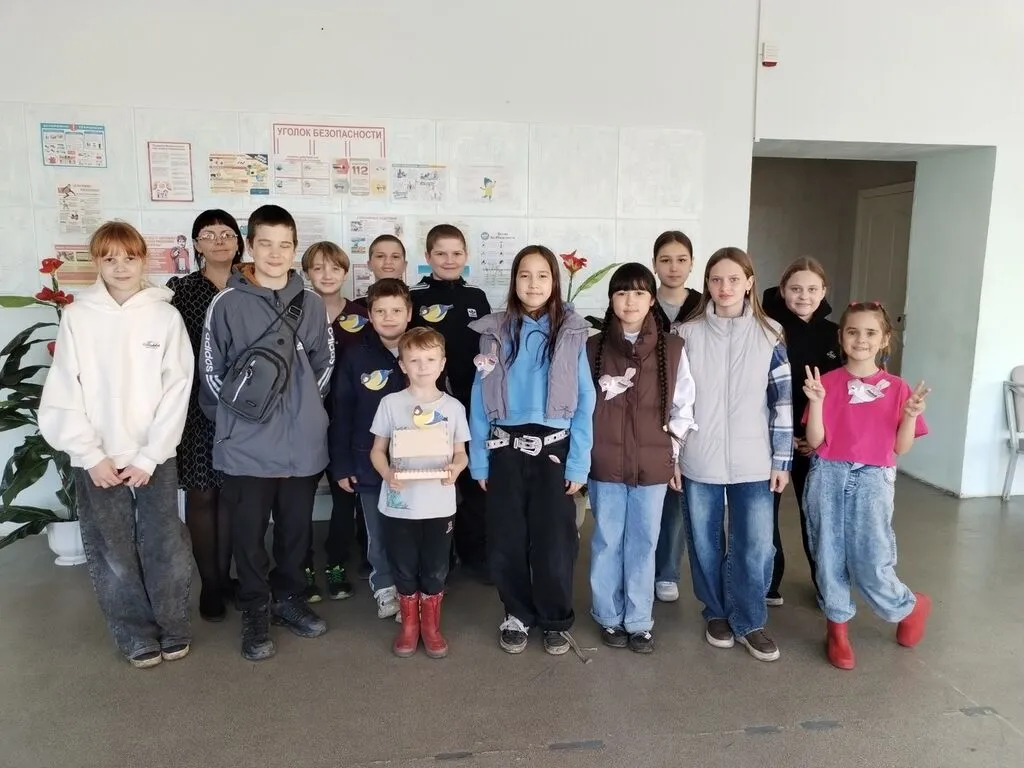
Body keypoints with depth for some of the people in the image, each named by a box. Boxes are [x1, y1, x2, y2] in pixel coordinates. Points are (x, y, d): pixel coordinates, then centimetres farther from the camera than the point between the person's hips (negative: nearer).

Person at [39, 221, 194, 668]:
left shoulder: (165, 315, -3)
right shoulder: (77, 316, -2)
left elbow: (177, 389, -5)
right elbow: (63, 392, -2)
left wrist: (149, 456, -9)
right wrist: (91, 455, -8)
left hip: (155, 456, 0)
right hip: (97, 458, 1)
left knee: (165, 548, 4)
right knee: (112, 555, 8)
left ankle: (173, 628, 25)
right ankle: (137, 637, 26)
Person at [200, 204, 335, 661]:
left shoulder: (311, 304, 4)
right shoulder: (227, 304, -5)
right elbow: (212, 371, -2)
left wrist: (302, 406, 5)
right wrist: (237, 414, -4)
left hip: (303, 444, 3)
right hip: (247, 446, -2)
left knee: (296, 529, 15)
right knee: (250, 533, 9)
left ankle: (290, 598, 34)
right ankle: (256, 613, 25)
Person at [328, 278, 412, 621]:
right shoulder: (355, 356, -6)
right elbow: (341, 414, -3)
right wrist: (341, 465, -4)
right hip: (370, 463, 0)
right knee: (378, 535, 14)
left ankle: (411, 590, 29)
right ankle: (384, 589, 34)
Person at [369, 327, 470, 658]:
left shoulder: (453, 407, 0)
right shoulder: (390, 403, -3)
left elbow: (461, 453, 6)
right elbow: (377, 450, 2)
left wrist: (456, 467, -17)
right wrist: (387, 473, -18)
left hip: (439, 504, 1)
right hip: (399, 504, 0)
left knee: (435, 569, 11)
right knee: (404, 569, 12)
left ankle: (431, 626, 31)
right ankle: (409, 625, 32)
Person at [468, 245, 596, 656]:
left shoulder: (572, 333, 0)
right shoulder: (495, 332, 3)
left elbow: (585, 400, -2)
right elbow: (480, 400, 3)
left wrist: (578, 462, -6)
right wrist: (479, 459, 1)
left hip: (553, 449, -1)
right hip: (506, 450, 1)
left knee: (553, 541, 4)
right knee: (505, 541, 7)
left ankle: (556, 621, 24)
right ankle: (517, 615, 28)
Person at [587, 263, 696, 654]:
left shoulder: (672, 349, 0)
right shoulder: (593, 348, 0)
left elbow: (683, 404, 5)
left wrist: (674, 455, 5)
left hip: (652, 462, 0)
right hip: (605, 462, 0)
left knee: (643, 543, 9)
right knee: (607, 541, 9)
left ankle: (639, 621, 24)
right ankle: (610, 617, 26)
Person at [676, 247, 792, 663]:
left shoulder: (770, 334, 0)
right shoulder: (687, 334, -1)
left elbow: (783, 399, 2)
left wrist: (782, 460, 0)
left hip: (754, 461, 0)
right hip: (699, 460, 0)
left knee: (756, 547, 4)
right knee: (705, 543, 11)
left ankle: (748, 621, 25)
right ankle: (717, 613, 33)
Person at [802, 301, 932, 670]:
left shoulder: (897, 388, 2)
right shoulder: (827, 382, 0)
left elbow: (900, 448, 4)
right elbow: (815, 441, -3)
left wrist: (911, 415, -13)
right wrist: (816, 402, -16)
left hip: (872, 480, -1)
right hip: (828, 477, 1)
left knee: (871, 563, 0)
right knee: (830, 556, 7)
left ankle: (911, 606, 32)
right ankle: (837, 627, 27)